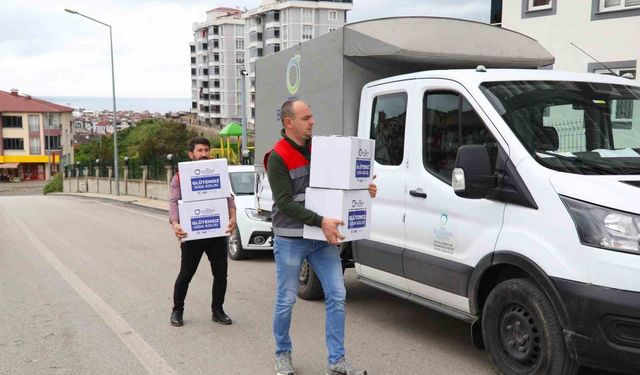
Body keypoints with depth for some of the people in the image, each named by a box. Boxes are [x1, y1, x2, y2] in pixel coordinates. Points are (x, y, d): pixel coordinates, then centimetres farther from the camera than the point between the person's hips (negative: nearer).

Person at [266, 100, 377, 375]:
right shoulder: (278, 157, -11)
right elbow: (285, 202, -19)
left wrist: (362, 190, -2)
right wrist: (321, 221, -28)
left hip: (323, 238, 6)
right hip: (290, 240, -5)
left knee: (337, 296, 2)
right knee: (286, 301, 6)